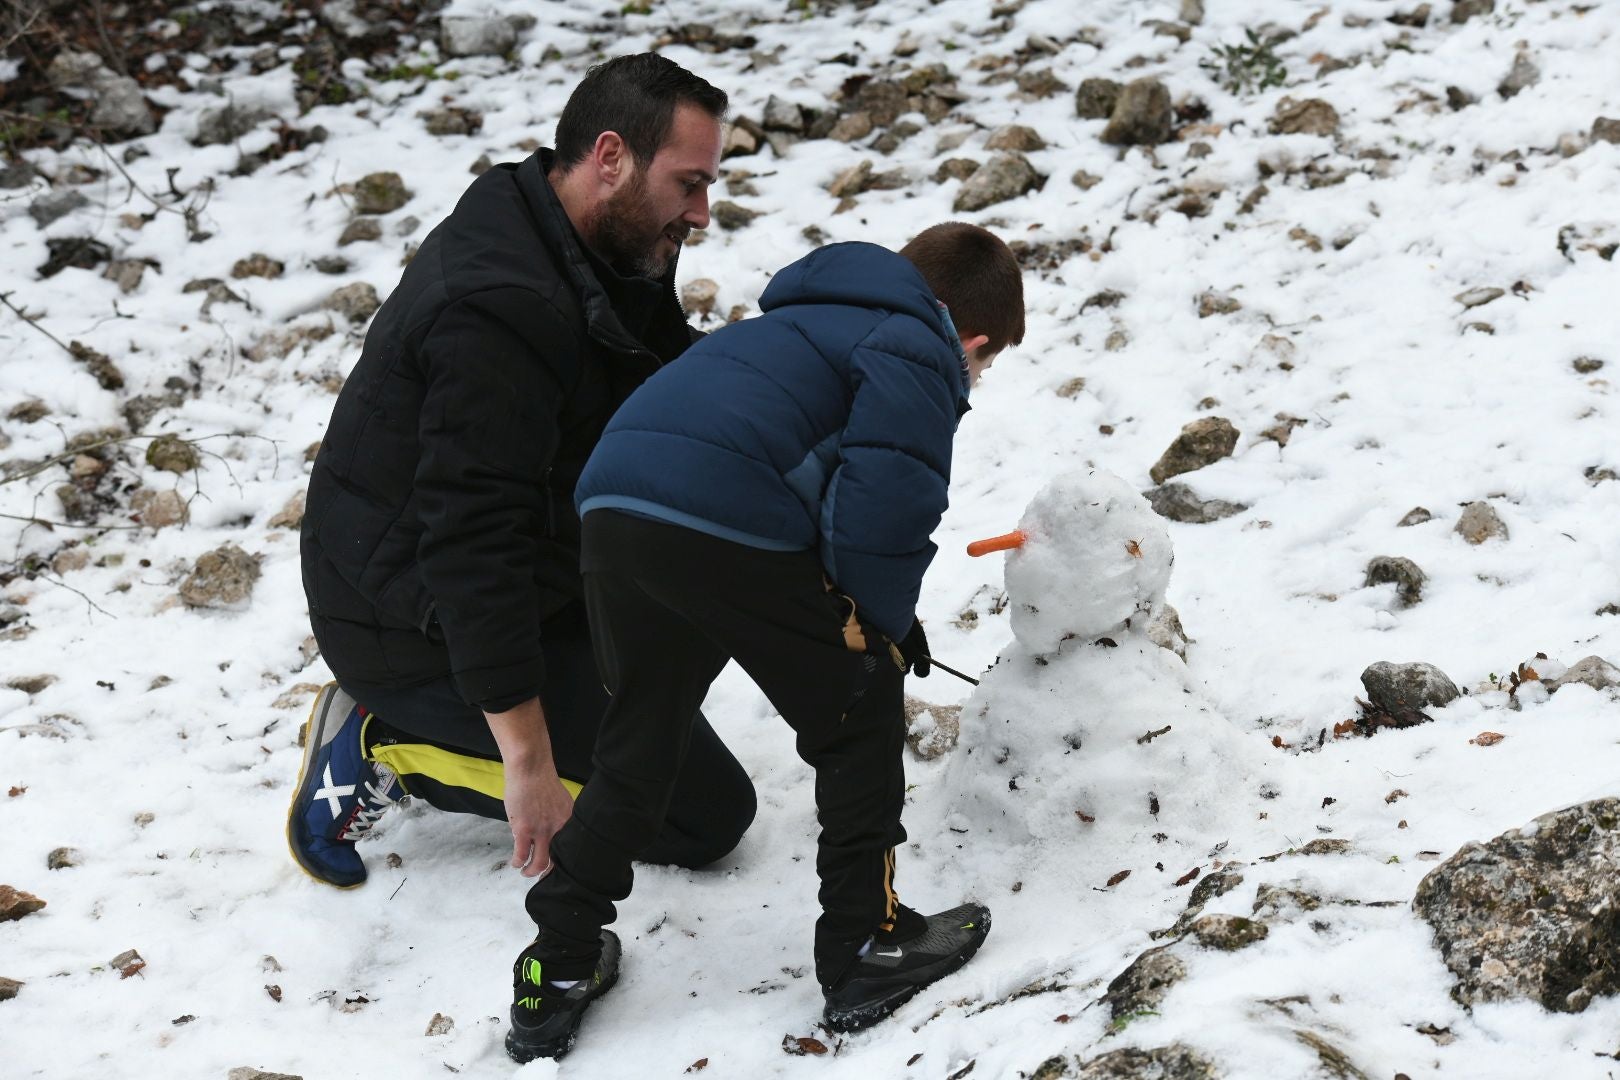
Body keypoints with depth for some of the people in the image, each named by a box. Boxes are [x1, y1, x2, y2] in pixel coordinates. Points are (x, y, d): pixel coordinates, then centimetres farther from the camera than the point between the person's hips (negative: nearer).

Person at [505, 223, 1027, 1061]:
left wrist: (876, 614, 38)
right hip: (726, 521, -8)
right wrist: (881, 622, 12)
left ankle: (557, 975, 26)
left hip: (612, 504, 8)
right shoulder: (920, 356, 9)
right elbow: (885, 503, -5)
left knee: (637, 749, 23)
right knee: (860, 710, 13)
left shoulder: (806, 321, 36)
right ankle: (866, 947, 19)